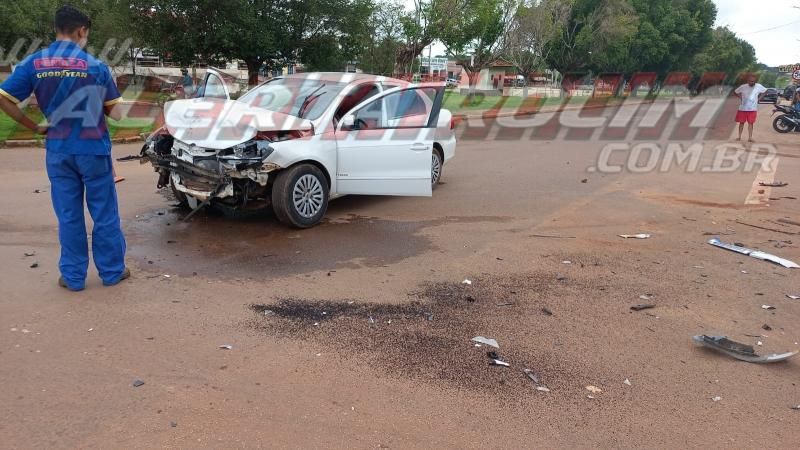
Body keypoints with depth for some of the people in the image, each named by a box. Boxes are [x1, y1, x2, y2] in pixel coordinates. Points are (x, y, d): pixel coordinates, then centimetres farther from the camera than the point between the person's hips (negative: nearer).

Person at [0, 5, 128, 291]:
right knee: (105, 214, 8)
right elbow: (116, 114, -3)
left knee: (69, 216, 10)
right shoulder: (96, 66, -7)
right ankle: (112, 271, 17)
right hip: (93, 149, -2)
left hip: (58, 151, 3)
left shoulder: (34, 63, -1)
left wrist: (34, 127, 4)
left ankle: (73, 276, 17)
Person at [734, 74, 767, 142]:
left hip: (753, 109, 0)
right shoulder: (743, 87, -8)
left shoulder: (758, 86, -5)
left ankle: (750, 138, 6)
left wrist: (759, 98, 2)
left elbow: (765, 91, 11)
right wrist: (740, 97, -2)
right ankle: (739, 137, 16)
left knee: (751, 123, 2)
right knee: (741, 122, 6)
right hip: (743, 108, 0)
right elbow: (735, 92, 7)